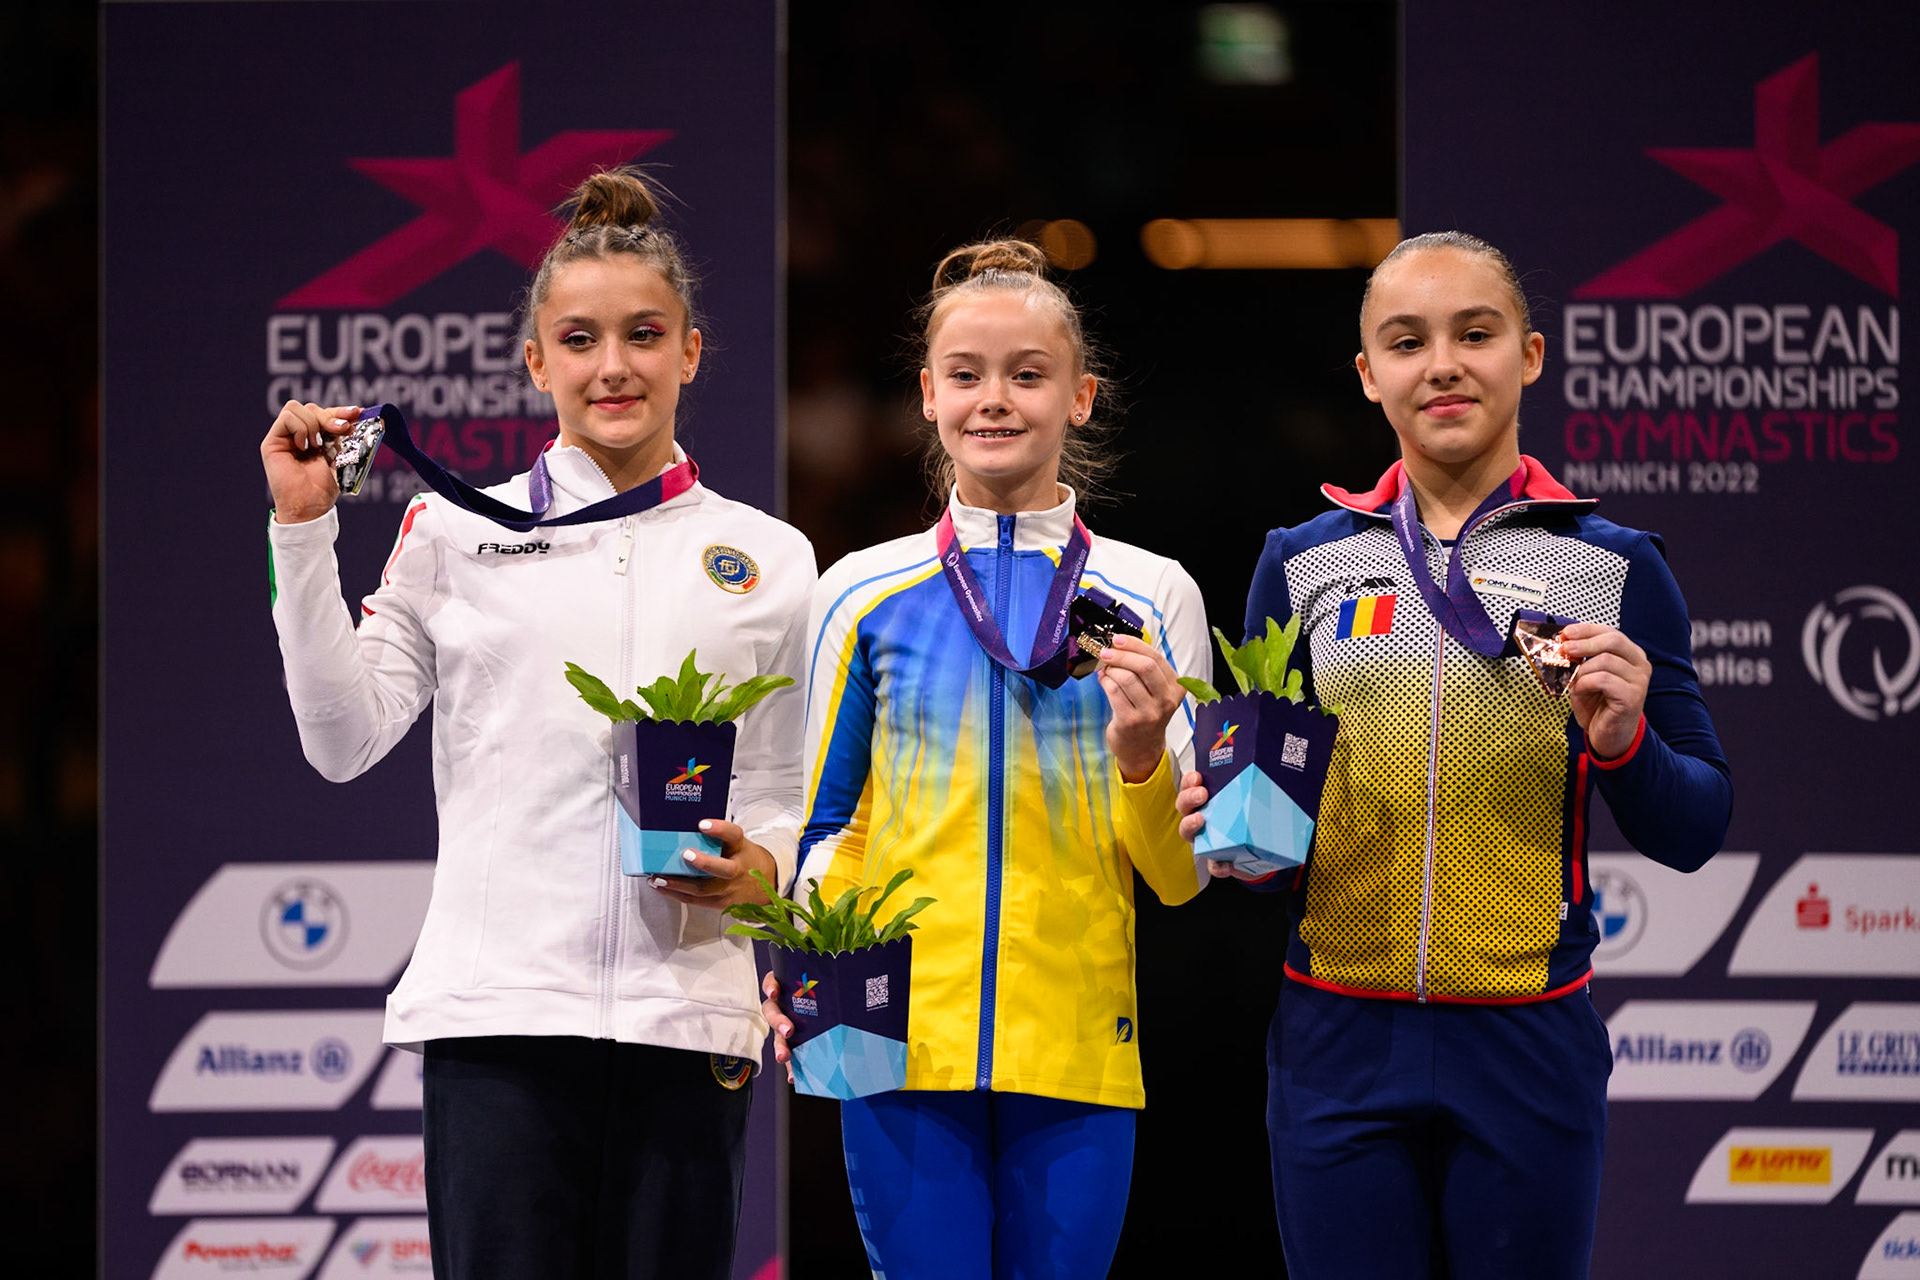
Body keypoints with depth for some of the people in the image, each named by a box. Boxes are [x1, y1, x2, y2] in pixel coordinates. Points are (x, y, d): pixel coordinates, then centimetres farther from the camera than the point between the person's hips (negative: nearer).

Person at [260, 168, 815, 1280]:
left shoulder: (769, 560, 13)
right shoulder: (456, 532, 9)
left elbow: (789, 798, 17)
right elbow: (346, 740, 4)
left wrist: (760, 868, -6)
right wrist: (304, 529, 0)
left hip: (687, 1015, 2)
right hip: (498, 1009, -1)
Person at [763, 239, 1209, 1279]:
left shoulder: (1153, 597, 5)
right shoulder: (864, 594, 6)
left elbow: (1181, 875, 7)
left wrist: (1141, 755, -13)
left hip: (1078, 1053, 0)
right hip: (903, 1042, 0)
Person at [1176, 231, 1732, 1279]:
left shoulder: (1611, 566, 3)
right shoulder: (1303, 565, 8)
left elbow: (1692, 834, 4)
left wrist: (1626, 743, -15)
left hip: (1528, 1044, -1)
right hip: (1340, 1045, 1)